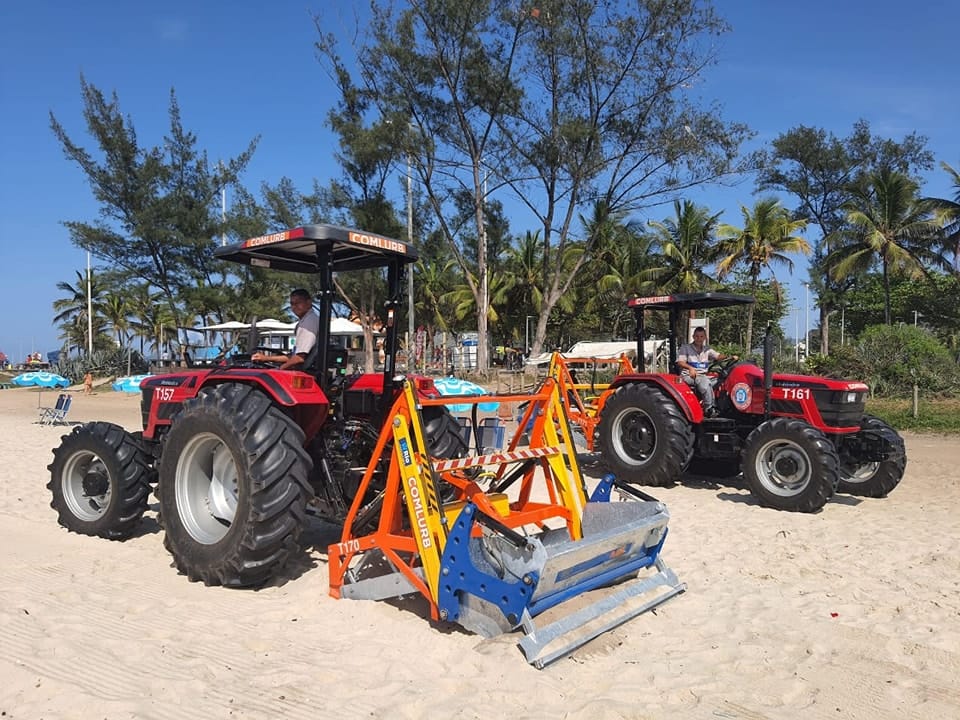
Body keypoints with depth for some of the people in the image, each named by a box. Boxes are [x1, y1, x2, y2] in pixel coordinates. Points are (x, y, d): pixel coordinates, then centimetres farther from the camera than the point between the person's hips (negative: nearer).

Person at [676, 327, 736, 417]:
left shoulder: (707, 349, 18)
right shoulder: (685, 348, 6)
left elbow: (718, 356, 4)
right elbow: (680, 362, -5)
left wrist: (730, 357, -16)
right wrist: (690, 368, -25)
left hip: (703, 375, 5)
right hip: (688, 376, -5)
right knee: (704, 382, -34)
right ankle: (709, 409, -34)